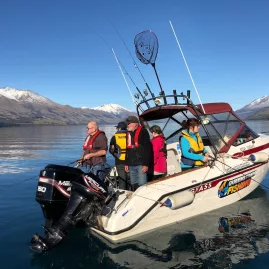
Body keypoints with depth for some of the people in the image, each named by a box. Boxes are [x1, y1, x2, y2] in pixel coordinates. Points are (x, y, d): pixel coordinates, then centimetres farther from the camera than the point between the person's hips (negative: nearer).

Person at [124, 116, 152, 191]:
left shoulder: (143, 132, -5)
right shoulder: (128, 133, 18)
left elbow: (147, 149, -12)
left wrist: (146, 164, -17)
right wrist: (126, 163, 17)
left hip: (141, 164, -7)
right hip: (131, 165, 7)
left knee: (142, 185, -10)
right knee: (134, 185, 11)